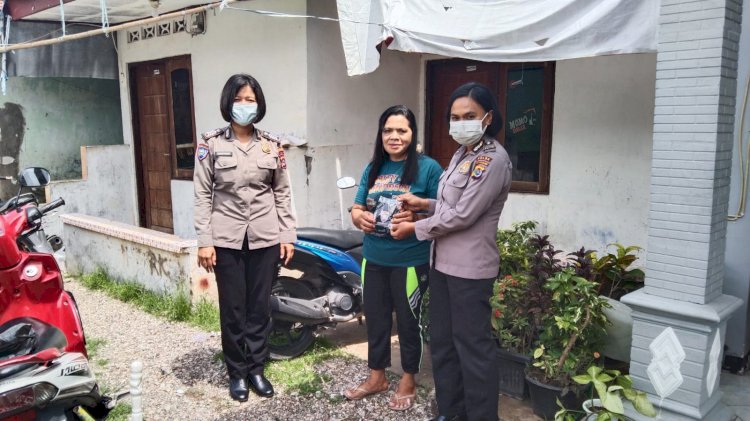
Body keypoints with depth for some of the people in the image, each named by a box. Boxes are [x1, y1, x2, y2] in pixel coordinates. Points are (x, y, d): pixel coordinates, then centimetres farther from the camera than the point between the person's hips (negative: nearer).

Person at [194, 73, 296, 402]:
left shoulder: (271, 145, 6)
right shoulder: (211, 143, 0)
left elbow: (282, 193, 8)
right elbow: (203, 195, -2)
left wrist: (288, 235, 2)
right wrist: (204, 241, -8)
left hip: (265, 238, 2)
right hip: (226, 238, -2)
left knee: (260, 306, 9)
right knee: (232, 309, 5)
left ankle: (256, 369, 24)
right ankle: (237, 372, 22)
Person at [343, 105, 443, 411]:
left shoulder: (428, 168, -8)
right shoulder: (373, 169, 9)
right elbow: (356, 209, 11)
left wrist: (416, 217, -28)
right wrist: (360, 218, -11)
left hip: (411, 262, -5)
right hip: (373, 260, 6)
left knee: (408, 323, 10)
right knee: (375, 319, 17)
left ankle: (408, 381, 30)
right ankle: (377, 377, 35)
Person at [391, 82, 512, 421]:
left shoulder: (493, 159, -16)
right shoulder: (462, 153, 12)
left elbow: (463, 215, -19)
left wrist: (415, 228, -10)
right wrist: (425, 204, 5)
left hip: (470, 268, -9)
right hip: (443, 262, 9)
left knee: (472, 345, 2)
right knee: (442, 341, 17)